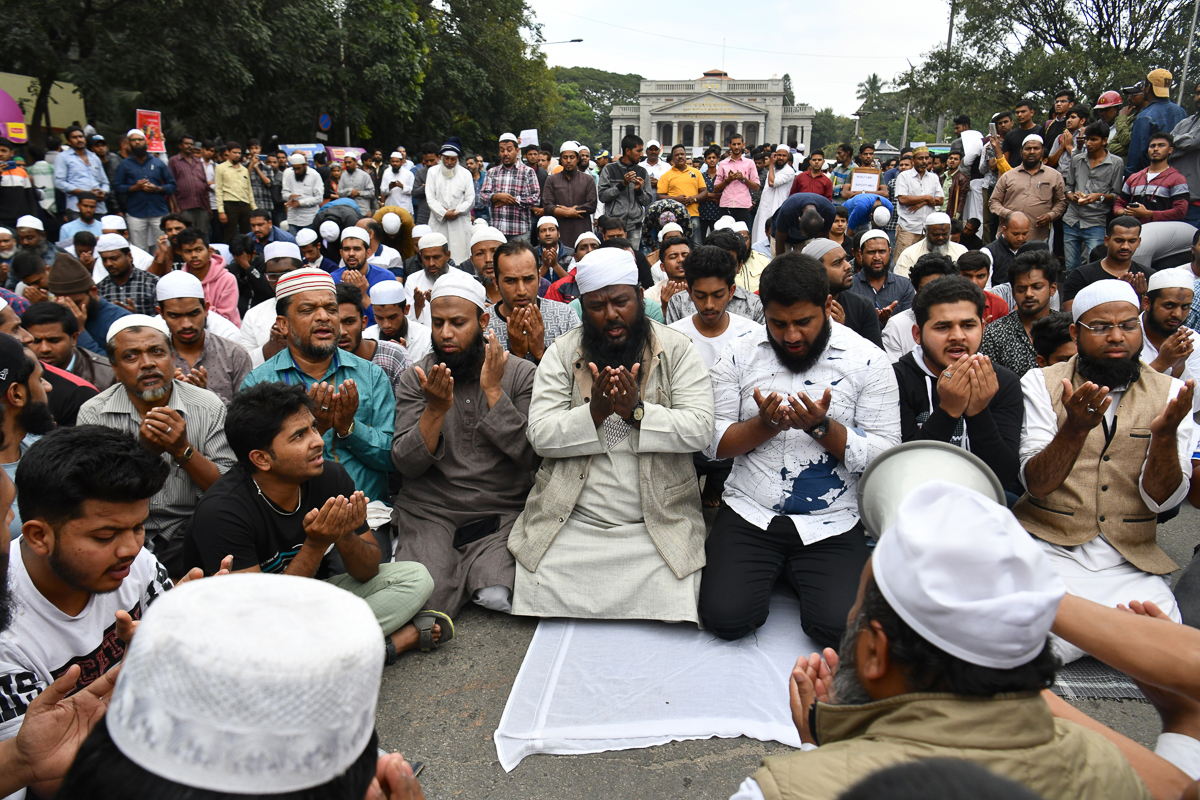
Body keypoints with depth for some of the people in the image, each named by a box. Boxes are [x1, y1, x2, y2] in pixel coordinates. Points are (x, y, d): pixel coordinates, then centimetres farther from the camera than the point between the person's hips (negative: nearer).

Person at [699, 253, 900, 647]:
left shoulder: (868, 361, -2)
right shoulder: (739, 355, 2)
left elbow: (885, 457, -6)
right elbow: (712, 442, 1)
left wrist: (821, 426, -20)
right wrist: (765, 424, -16)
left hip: (831, 524, 0)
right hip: (749, 513, 1)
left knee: (840, 627, -19)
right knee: (725, 617, -18)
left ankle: (798, 576, 13)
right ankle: (770, 573, 15)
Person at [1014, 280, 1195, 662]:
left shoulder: (1169, 392, 7)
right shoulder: (1041, 383, 2)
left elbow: (1161, 498, -2)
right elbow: (1035, 484, -10)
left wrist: (1165, 433, -22)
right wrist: (1075, 428, -28)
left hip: (1131, 563, 3)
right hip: (1049, 548, -2)